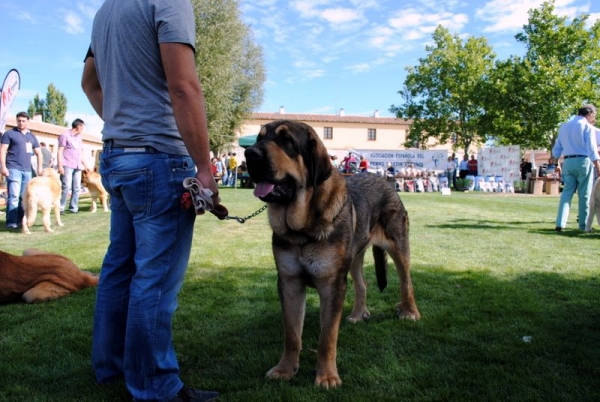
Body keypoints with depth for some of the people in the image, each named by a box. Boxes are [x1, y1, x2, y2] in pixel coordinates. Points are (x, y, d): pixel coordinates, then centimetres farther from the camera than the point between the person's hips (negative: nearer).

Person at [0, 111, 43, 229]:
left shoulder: (32, 136, 18)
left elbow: (39, 153, 21)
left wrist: (40, 167, 9)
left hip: (27, 170, 5)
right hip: (14, 169, -5)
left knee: (24, 196, 8)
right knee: (14, 196, -12)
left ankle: (20, 219, 15)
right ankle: (11, 222, -12)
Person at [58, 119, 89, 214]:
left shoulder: (79, 138, 21)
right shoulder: (65, 135, 0)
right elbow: (60, 151, -5)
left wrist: (85, 165, 21)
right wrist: (60, 166, -13)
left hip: (77, 166, 7)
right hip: (67, 165, -7)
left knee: (77, 188, 4)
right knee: (66, 187, -12)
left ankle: (74, 207, 8)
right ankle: (61, 207, -5)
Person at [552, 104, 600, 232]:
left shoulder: (564, 126, 14)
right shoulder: (587, 126, -4)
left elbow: (556, 150, 16)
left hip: (568, 162, 5)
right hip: (583, 161, -5)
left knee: (566, 192, 5)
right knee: (584, 195, 3)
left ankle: (560, 224, -5)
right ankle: (584, 225, 8)